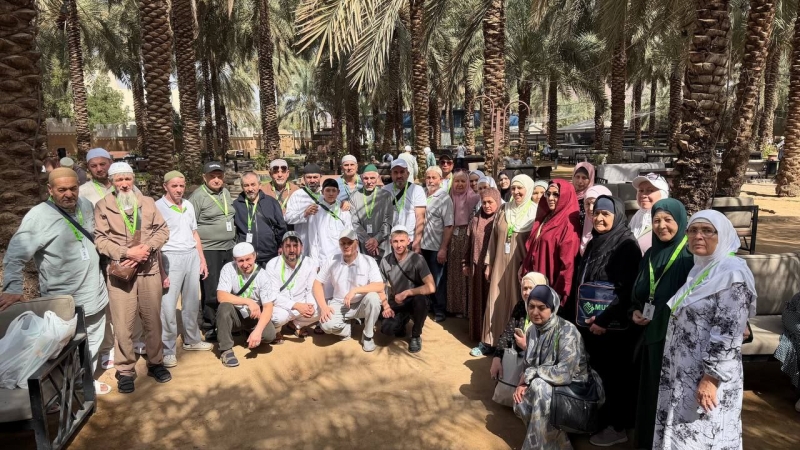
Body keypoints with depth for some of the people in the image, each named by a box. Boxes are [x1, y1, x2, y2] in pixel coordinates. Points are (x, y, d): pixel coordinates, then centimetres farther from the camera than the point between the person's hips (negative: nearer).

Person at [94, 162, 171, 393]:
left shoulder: (147, 202, 8)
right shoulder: (103, 206, 1)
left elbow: (162, 230, 5)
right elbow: (100, 239, -6)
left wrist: (147, 247, -12)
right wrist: (126, 253, -17)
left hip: (149, 269, 2)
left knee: (153, 320, 11)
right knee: (123, 324, 1)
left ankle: (155, 362, 26)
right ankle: (125, 370, 15)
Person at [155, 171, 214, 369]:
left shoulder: (188, 205, 12)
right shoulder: (157, 207, -6)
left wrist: (202, 259, 13)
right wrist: (161, 271, -13)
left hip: (192, 256, 6)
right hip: (171, 258, -6)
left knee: (192, 302, 14)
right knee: (168, 305, -4)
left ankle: (192, 340, 29)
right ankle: (168, 349, 8)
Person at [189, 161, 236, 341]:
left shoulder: (225, 192, 11)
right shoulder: (198, 196, -9)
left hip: (229, 248, 7)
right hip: (208, 250, -6)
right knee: (211, 291, -1)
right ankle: (209, 327, 13)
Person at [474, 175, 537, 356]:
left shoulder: (535, 213, -5)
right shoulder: (503, 210, 8)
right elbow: (494, 238, 11)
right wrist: (488, 264, 9)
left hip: (522, 266, -4)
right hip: (501, 264, 4)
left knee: (517, 304, 4)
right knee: (497, 303, 7)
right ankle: (490, 342, 17)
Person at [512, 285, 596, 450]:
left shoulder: (567, 331, -24)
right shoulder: (532, 330, -1)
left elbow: (564, 373, -32)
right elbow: (527, 365, 7)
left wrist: (531, 373, -22)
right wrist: (523, 383, -14)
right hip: (546, 386, 6)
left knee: (539, 387, -32)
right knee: (520, 402, -20)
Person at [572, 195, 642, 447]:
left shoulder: (626, 246, -14)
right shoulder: (594, 243, 10)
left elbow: (627, 291, -20)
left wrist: (604, 319, -21)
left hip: (614, 326, -7)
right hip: (590, 322, 7)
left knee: (614, 375, 5)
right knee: (597, 372, 15)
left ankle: (617, 427, 20)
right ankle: (600, 419, 30)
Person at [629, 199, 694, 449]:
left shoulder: (690, 256, -11)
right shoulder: (650, 255, 9)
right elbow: (637, 294, 16)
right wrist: (635, 311, 0)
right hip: (651, 335, 6)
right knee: (650, 391, 15)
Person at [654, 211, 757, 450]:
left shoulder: (732, 273, -16)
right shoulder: (700, 268, 10)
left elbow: (729, 333, -21)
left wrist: (712, 377, -22)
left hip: (706, 375, -8)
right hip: (683, 371, 8)